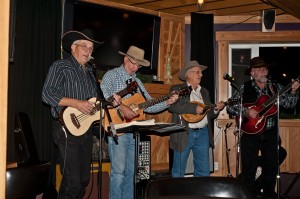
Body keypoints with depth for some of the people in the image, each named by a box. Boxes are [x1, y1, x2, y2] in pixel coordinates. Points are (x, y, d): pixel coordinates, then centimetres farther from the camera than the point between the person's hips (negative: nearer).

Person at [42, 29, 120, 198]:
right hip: (68, 128, -8)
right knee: (72, 182, -11)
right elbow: (48, 94, -15)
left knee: (84, 179, 12)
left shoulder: (90, 71, 18)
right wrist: (77, 103, -22)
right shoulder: (61, 67, -4)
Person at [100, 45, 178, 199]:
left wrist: (167, 103, 3)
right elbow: (103, 93, -21)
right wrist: (121, 107, -27)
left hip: (134, 131, 7)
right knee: (118, 172, -9)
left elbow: (148, 106, 16)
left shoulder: (137, 82, 19)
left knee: (132, 172, 9)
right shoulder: (112, 75, -1)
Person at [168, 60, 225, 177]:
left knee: (204, 171, 8)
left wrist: (216, 109, 0)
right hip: (184, 133, -5)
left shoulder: (204, 91, 20)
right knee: (178, 171, 0)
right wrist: (194, 108, -21)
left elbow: (209, 115, 21)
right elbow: (172, 106, -18)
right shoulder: (177, 89, 0)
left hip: (203, 133, 6)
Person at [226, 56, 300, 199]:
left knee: (271, 166, 11)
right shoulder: (245, 88, -3)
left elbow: (288, 103, 1)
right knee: (249, 167, 2)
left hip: (270, 133, 3)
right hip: (250, 132, -3)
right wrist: (245, 112, -18)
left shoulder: (275, 87, 5)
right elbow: (230, 106, -5)